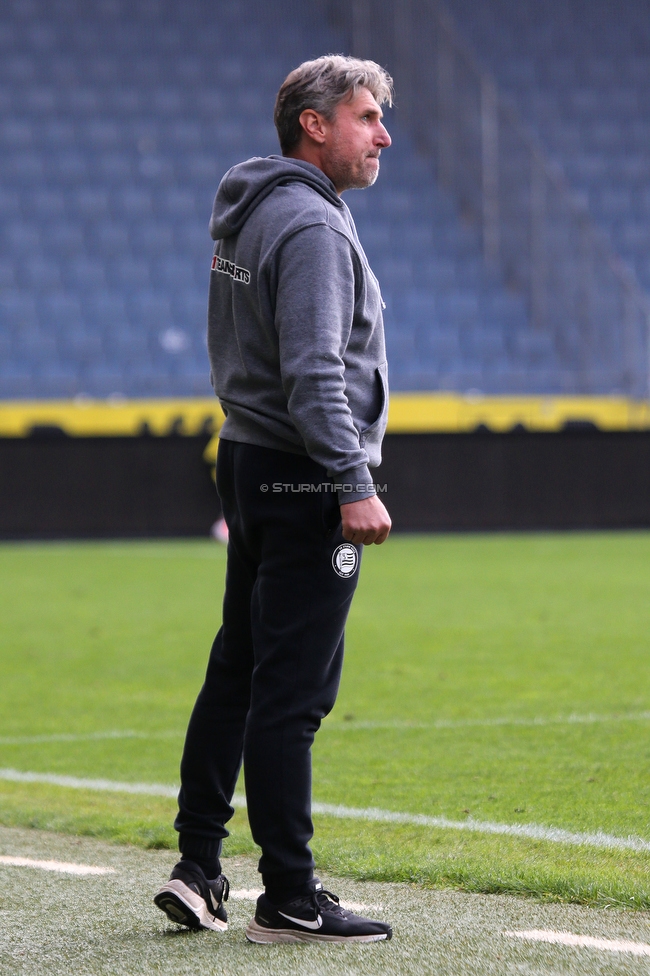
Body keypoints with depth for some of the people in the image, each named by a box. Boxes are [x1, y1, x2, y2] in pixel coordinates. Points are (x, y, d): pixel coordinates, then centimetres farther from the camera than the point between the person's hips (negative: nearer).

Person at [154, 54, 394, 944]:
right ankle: (289, 902, -3)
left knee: (237, 671, 14)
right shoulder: (311, 224, -16)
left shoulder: (246, 212, 15)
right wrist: (353, 484, -25)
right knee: (291, 693, -6)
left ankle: (198, 867, 17)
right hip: (305, 478, -10)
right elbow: (314, 371, -24)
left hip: (249, 463, 10)